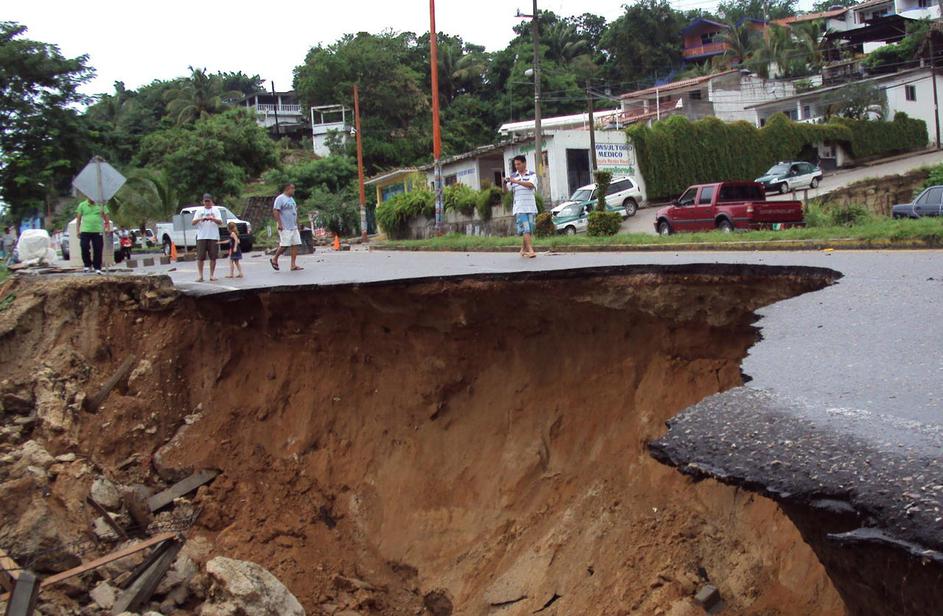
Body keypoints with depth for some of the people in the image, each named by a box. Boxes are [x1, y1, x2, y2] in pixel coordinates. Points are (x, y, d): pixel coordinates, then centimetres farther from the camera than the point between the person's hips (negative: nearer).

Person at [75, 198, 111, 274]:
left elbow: (106, 218, 13)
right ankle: (87, 265, 11)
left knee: (98, 251, -2)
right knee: (84, 249, -6)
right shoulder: (82, 205, 8)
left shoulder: (101, 205, 9)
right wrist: (78, 231, 4)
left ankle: (97, 268, 6)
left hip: (98, 231, 0)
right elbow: (78, 219, 10)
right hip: (85, 231, 0)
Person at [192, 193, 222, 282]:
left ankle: (212, 275, 10)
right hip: (201, 237, 0)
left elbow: (220, 222, -3)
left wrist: (212, 219, -22)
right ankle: (200, 275, 1)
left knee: (213, 257, 1)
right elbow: (193, 222, 3)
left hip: (213, 237, 0)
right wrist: (200, 219, -17)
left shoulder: (216, 210, 9)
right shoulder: (199, 210, 11)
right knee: (200, 257, -4)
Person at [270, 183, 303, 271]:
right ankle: (274, 259, 10)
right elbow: (275, 211, -15)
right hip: (285, 227, -8)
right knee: (284, 245, -11)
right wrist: (279, 224, -21)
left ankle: (293, 265, 2)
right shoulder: (280, 199, -8)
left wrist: (297, 224, 22)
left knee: (295, 244, 1)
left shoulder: (291, 199, 20)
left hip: (293, 227, 8)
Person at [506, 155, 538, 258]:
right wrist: (505, 183, -14)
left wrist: (516, 181, -22)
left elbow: (530, 185, -14)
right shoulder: (513, 176, 12)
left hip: (531, 207, 1)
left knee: (530, 230, 3)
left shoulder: (532, 175, 6)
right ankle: (530, 250, -17)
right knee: (525, 230, -12)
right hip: (519, 208, -1)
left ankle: (523, 249, 18)